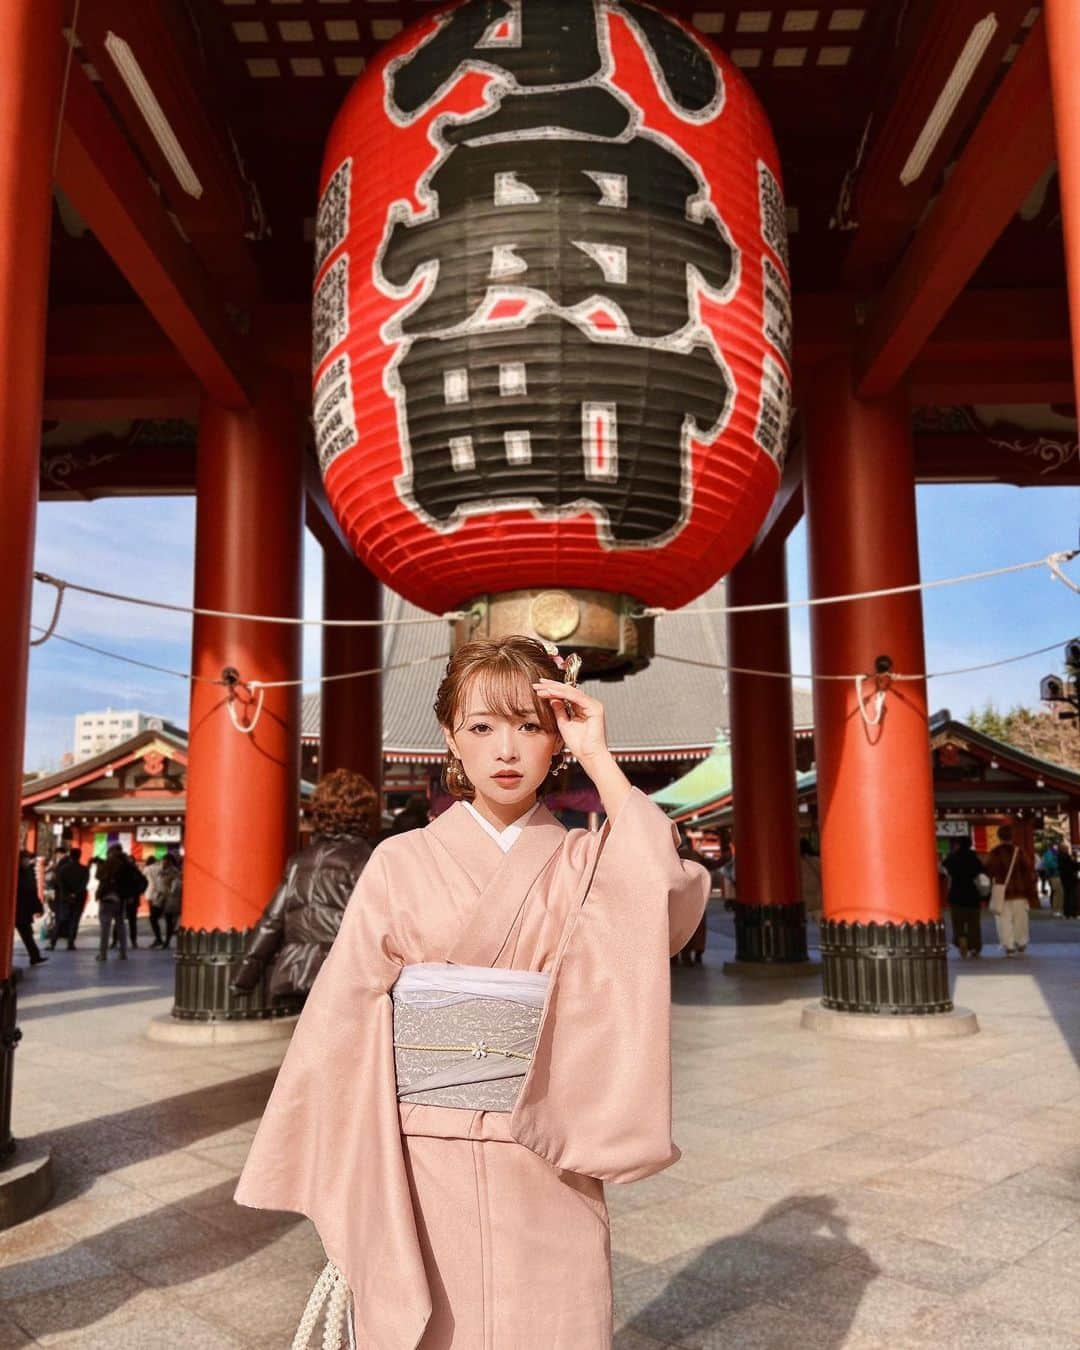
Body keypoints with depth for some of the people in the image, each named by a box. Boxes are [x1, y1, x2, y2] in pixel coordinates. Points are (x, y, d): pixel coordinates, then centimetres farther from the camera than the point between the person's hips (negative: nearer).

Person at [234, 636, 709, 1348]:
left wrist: (601, 762, -18)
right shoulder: (402, 863, -1)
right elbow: (344, 1020, 0)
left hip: (547, 1175, 0)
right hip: (418, 1172, 0)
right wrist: (337, 1178, 0)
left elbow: (675, 902, -21)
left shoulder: (588, 864, 0)